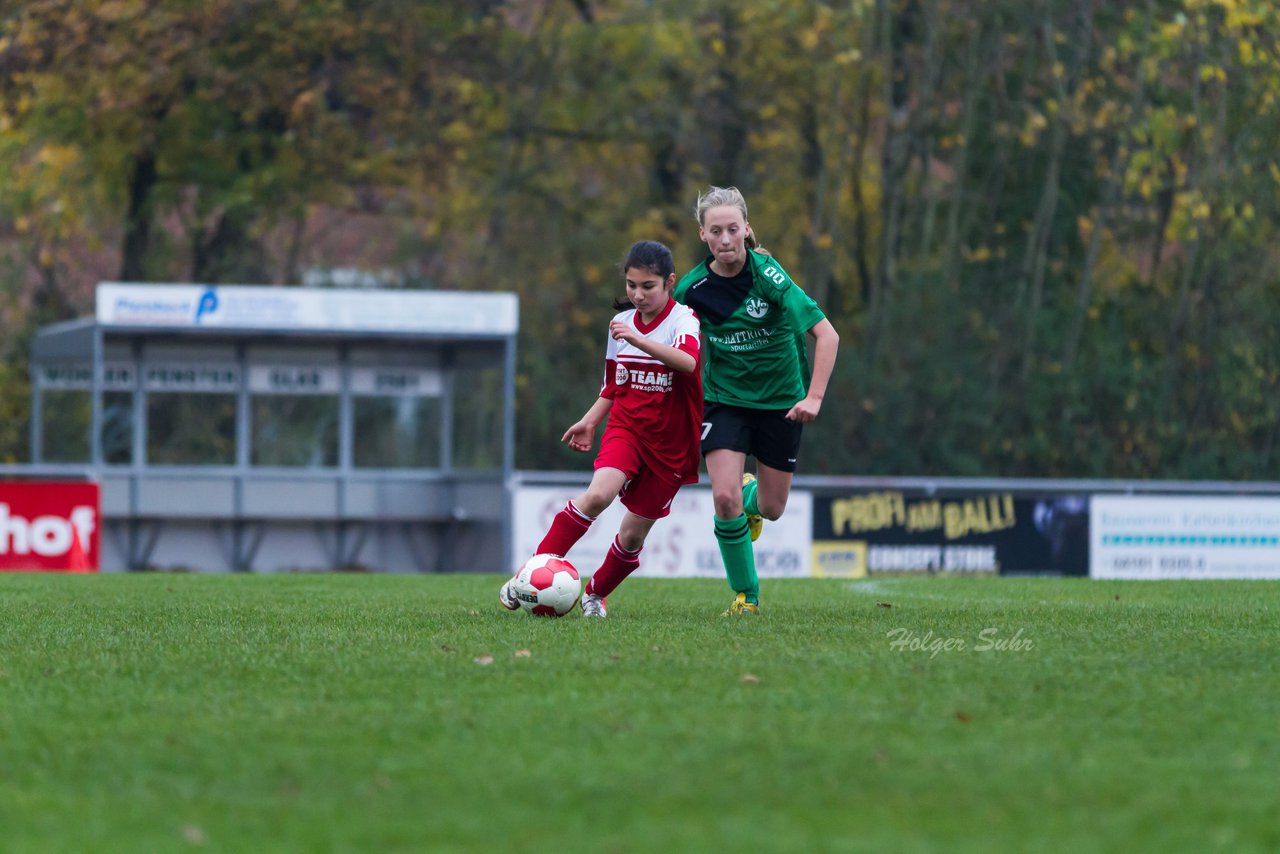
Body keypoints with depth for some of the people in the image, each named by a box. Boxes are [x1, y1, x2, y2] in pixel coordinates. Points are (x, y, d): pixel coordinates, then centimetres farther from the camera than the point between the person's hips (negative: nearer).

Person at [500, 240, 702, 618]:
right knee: (599, 494, -26)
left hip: (670, 442, -2)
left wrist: (639, 340, -45)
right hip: (625, 427, 2)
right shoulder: (622, 322, 6)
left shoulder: (683, 319, -11)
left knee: (634, 533, 2)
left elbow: (690, 362, -35)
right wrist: (590, 420, 10)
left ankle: (596, 593, 29)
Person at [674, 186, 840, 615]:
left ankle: (751, 495, 48)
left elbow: (826, 334, -22)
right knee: (724, 497, -18)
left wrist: (814, 397, -28)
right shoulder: (692, 288, -12)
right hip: (724, 398, 1)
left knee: (771, 509, 9)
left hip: (780, 400, -1)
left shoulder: (767, 274, -21)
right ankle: (746, 595, 3)